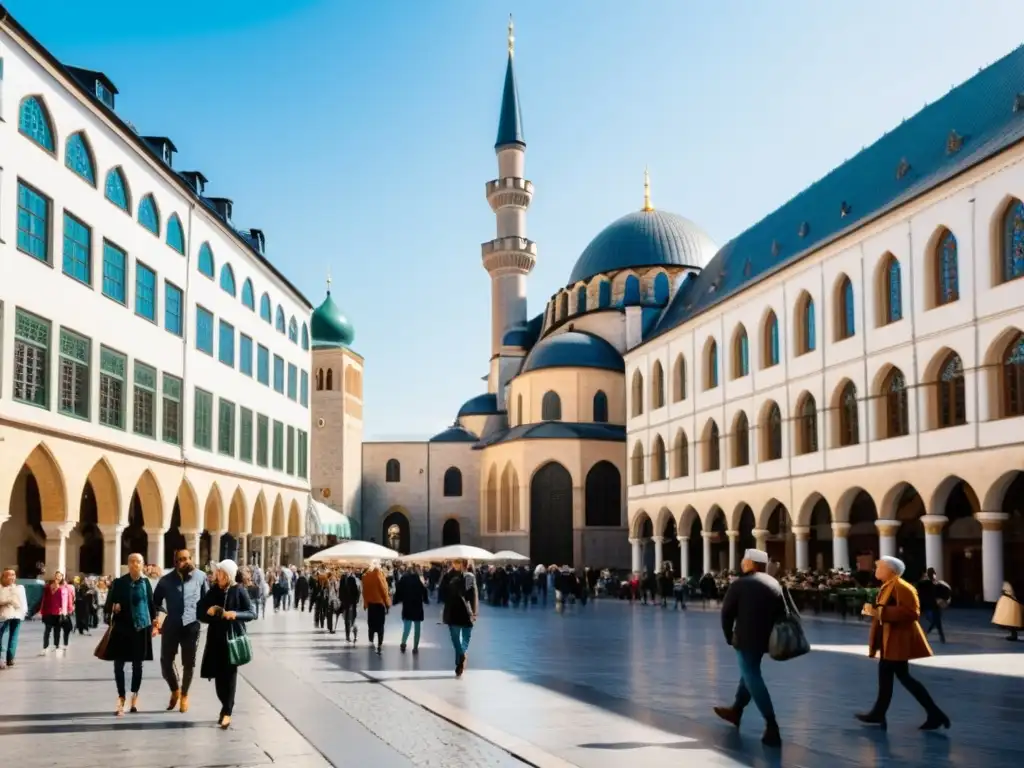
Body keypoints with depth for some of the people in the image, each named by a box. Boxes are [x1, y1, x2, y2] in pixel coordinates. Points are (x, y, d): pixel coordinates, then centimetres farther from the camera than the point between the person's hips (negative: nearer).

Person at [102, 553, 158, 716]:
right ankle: (121, 697, 10)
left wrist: (154, 624, 9)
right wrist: (112, 608, -23)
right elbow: (109, 604, -1)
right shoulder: (119, 582, -3)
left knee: (137, 664, 9)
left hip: (141, 628, 1)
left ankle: (135, 696, 23)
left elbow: (151, 604, 8)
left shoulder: (145, 582, 2)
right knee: (119, 664, -2)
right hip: (122, 628, -1)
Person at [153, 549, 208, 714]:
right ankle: (175, 690, 31)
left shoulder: (200, 576, -2)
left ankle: (184, 695, 29)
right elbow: (156, 601, 9)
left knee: (188, 663, 8)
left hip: (191, 625, 0)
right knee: (166, 661, 4)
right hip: (171, 625, 0)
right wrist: (159, 615, -3)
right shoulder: (166, 580, -2)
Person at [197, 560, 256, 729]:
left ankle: (227, 712, -3)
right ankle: (226, 707, 22)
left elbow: (252, 613, -5)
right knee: (218, 675, 6)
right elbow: (200, 615, 10)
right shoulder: (212, 592, 6)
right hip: (216, 639, 4)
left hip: (234, 637, -4)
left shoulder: (239, 591, -5)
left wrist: (236, 614, -22)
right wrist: (208, 612, -12)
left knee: (229, 674, -6)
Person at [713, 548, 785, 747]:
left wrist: (730, 637, 5)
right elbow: (782, 613, 9)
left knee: (752, 678, -4)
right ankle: (736, 710, 38)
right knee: (750, 673, 24)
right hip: (766, 637, 7)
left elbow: (727, 613, -5)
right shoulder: (774, 584, 11)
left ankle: (772, 727, -13)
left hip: (746, 637, -7)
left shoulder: (740, 584, -5)